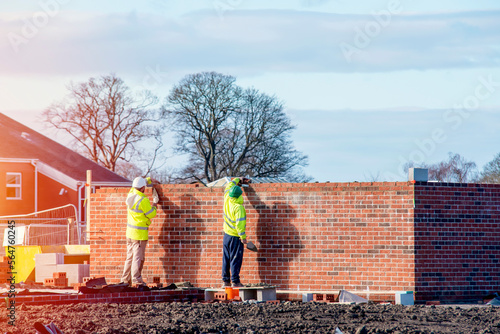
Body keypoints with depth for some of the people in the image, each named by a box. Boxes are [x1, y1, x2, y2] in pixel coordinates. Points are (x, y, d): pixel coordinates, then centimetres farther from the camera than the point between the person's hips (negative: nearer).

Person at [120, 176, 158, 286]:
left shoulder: (131, 194, 1)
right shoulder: (143, 200, -20)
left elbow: (135, 186, 24)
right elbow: (151, 215, -12)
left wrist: (149, 180, 28)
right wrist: (154, 205, 5)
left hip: (130, 231, 8)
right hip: (140, 233, -8)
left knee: (130, 256, 15)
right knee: (138, 257, -4)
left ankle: (125, 279, 18)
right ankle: (136, 279, -4)